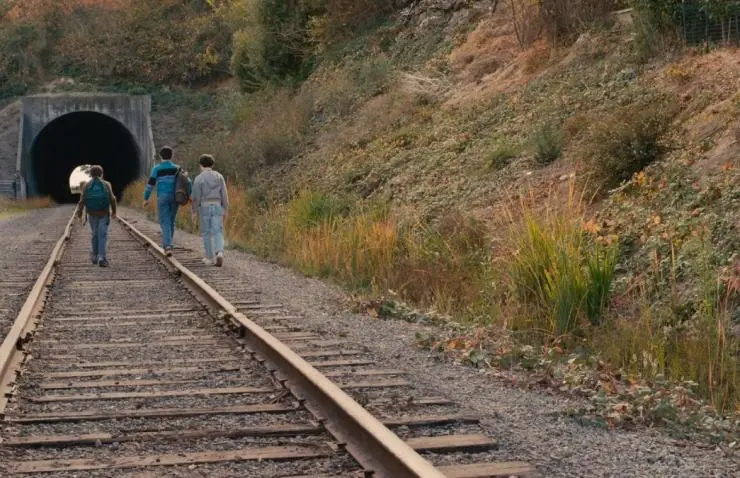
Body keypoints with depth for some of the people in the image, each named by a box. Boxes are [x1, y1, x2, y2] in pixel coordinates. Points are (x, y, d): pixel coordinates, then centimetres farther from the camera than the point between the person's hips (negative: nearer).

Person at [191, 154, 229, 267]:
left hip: (204, 207, -2)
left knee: (206, 233, 10)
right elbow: (224, 194, 1)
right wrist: (226, 210, 6)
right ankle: (219, 253, -23)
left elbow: (196, 196, -7)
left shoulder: (198, 178, -6)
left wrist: (194, 212, 0)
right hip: (217, 207, 2)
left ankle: (209, 258, 13)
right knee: (217, 232, 1)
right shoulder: (219, 176, 3)